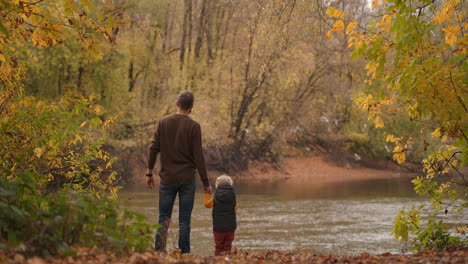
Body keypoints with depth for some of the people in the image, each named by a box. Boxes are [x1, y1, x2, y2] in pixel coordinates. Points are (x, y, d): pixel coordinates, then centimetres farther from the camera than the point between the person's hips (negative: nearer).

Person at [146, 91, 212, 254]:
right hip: (187, 179, -1)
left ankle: (158, 252, -3)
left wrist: (149, 173, 7)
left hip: (167, 178, 1)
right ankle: (184, 254, 2)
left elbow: (153, 148, -1)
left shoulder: (163, 122, 2)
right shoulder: (194, 126, -4)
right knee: (184, 221, 3)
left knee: (164, 218, 8)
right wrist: (206, 183, -2)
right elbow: (198, 156, -7)